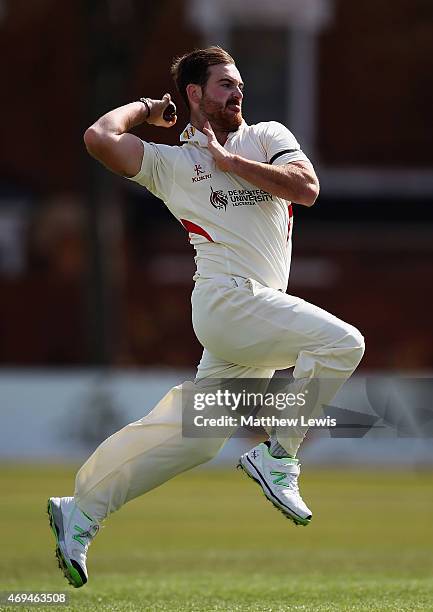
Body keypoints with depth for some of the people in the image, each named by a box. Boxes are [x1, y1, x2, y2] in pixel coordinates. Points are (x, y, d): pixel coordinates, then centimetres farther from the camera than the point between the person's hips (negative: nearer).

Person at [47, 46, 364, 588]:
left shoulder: (267, 137, 18)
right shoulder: (171, 162, 7)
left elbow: (306, 189, 1)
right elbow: (99, 137, -6)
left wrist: (227, 160, 1)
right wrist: (145, 109, 12)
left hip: (261, 309, 5)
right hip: (228, 296, -5)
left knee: (192, 433, 2)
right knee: (342, 342, -22)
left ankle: (80, 512, 9)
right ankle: (277, 457, -12)